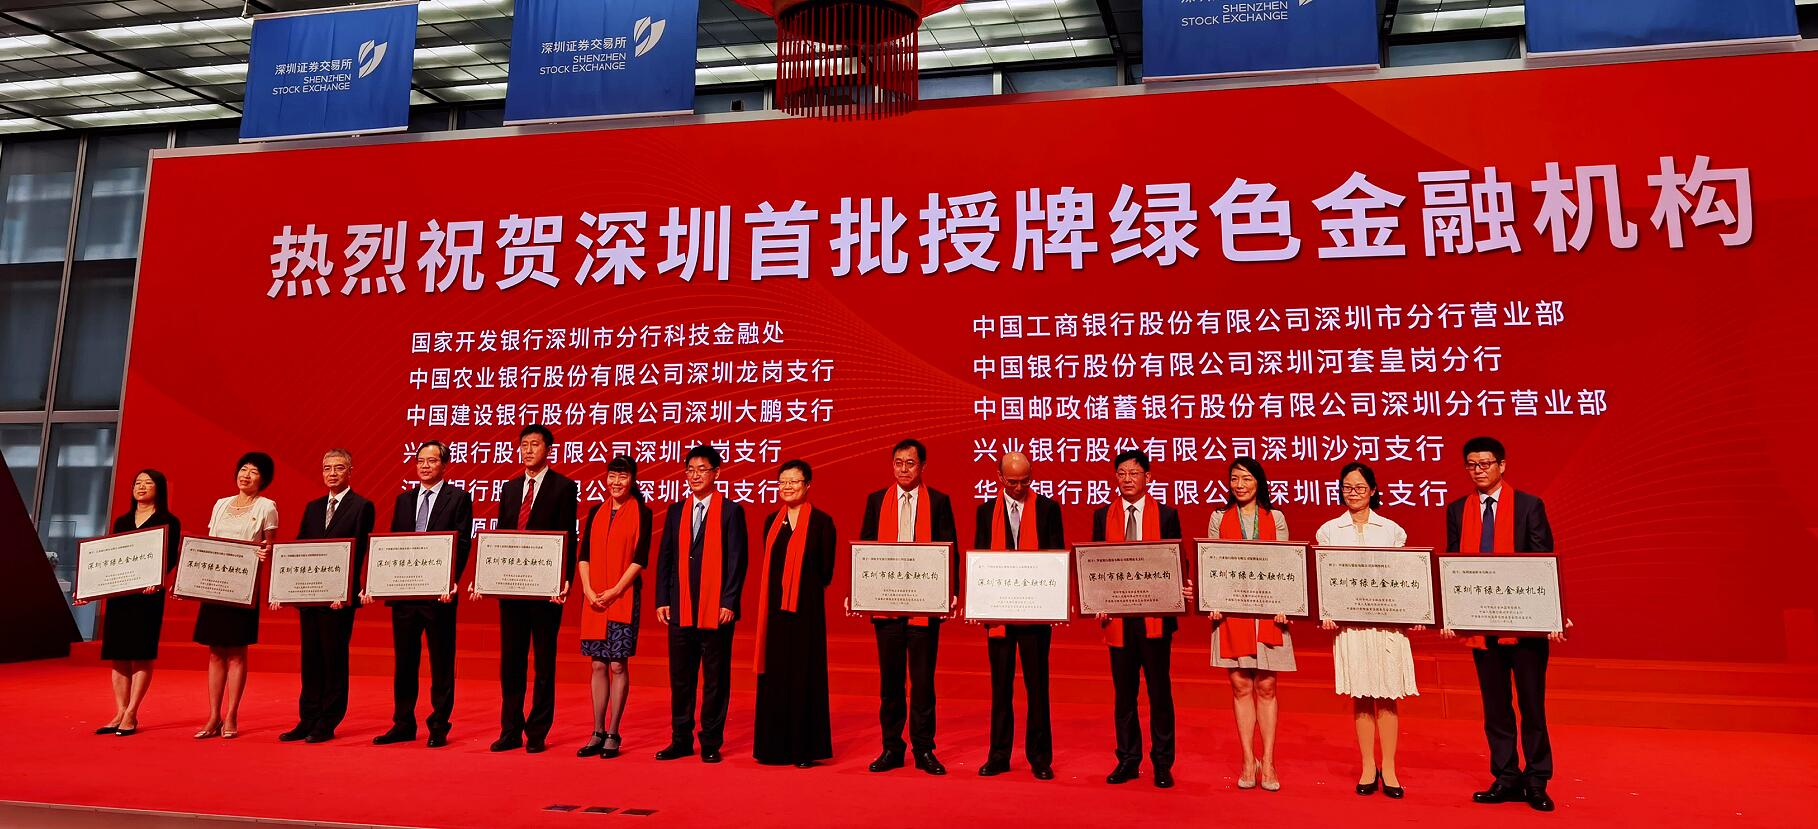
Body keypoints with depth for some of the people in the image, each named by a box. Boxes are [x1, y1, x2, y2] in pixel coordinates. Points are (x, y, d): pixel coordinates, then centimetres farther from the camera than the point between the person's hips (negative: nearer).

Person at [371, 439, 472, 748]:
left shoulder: (458, 498, -2)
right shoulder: (403, 499, 14)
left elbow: (463, 545, -8)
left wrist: (450, 581, -21)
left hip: (438, 593, -5)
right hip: (403, 591, 5)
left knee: (441, 662, 3)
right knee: (404, 661, 12)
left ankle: (439, 727, 11)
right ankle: (403, 724, 22)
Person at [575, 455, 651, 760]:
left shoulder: (641, 513, -2)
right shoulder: (596, 512, 11)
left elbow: (640, 559, -7)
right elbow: (584, 554, 8)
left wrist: (615, 590, -14)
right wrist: (588, 590, -5)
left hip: (623, 598, -4)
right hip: (594, 599, 4)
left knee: (618, 665, -1)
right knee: (598, 665, 8)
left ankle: (613, 735, 7)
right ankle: (598, 733, 15)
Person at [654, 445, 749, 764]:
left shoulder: (730, 511, -1)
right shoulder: (676, 510, 12)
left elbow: (738, 559, -5)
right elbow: (665, 557, 12)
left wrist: (729, 603, -12)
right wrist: (662, 600, 4)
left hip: (716, 609, -4)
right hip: (680, 609, 4)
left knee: (715, 678, 3)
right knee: (680, 677, 10)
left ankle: (711, 743, 13)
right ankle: (681, 740, 20)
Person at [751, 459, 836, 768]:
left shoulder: (821, 521, -4)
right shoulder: (772, 521, 11)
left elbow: (826, 571, -2)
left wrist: (803, 589, 2)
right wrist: (773, 595, 6)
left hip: (806, 609, -5)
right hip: (775, 608, 5)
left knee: (804, 675, 0)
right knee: (774, 675, 7)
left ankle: (805, 749, 8)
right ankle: (774, 746, 16)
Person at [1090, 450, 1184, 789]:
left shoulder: (1167, 515, 2)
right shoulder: (1102, 516, 8)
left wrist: (1183, 589, -18)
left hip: (1155, 615, -2)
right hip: (1118, 616, 2)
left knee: (1159, 690, 5)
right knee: (1123, 691, 10)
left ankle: (1163, 764, 16)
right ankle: (1128, 760, 21)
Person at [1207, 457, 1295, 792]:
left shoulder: (1275, 518, 7)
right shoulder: (1219, 518, 8)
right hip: (1231, 610, 0)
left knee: (1266, 687, 2)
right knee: (1241, 687, 2)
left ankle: (1268, 763, 9)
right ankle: (1248, 762, 10)